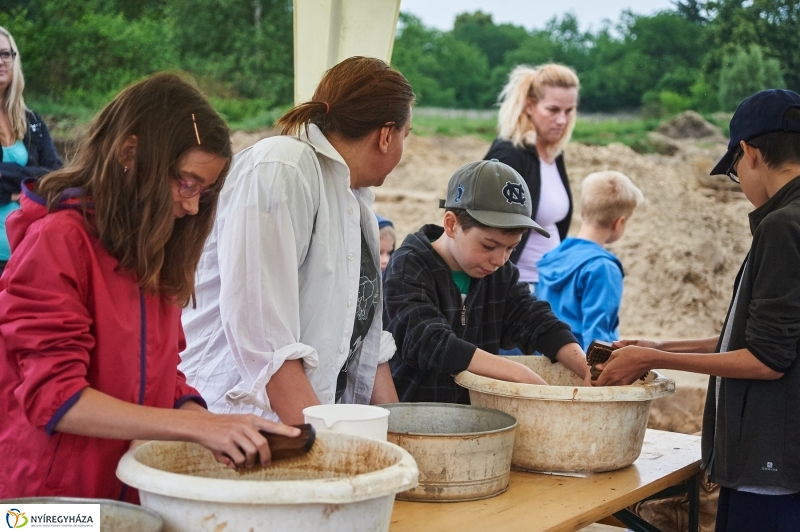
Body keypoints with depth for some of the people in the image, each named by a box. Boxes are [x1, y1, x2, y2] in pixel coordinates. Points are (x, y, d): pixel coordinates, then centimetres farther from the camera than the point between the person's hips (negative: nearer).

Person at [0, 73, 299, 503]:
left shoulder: (152, 250, 9)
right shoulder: (58, 241, -14)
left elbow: (162, 377, 9)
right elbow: (54, 396, -20)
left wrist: (219, 433, -10)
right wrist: (198, 425, -26)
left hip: (136, 497, 7)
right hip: (53, 496, -7)